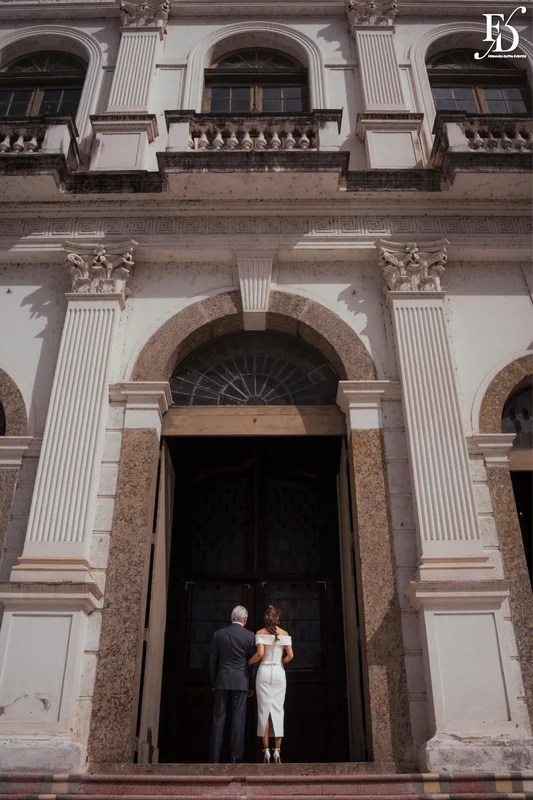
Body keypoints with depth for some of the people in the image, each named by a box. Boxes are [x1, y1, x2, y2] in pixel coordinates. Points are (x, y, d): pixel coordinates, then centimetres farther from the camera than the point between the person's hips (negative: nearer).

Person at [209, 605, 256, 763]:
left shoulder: (219, 634, 3)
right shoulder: (250, 636, -3)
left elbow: (213, 660, 6)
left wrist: (214, 682, 15)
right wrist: (251, 686, 11)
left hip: (222, 681, 2)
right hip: (241, 682, -2)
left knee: (218, 719, 5)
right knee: (238, 720, 2)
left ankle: (215, 757, 5)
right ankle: (236, 757, 1)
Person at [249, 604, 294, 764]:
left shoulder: (260, 633, 0)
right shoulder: (284, 633, 5)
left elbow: (260, 653, -13)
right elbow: (290, 655, -1)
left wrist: (248, 662, 3)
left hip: (264, 672, -1)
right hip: (279, 673, 1)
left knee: (264, 710, 2)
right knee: (277, 710, 4)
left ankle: (266, 751, -2)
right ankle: (277, 751, 0)